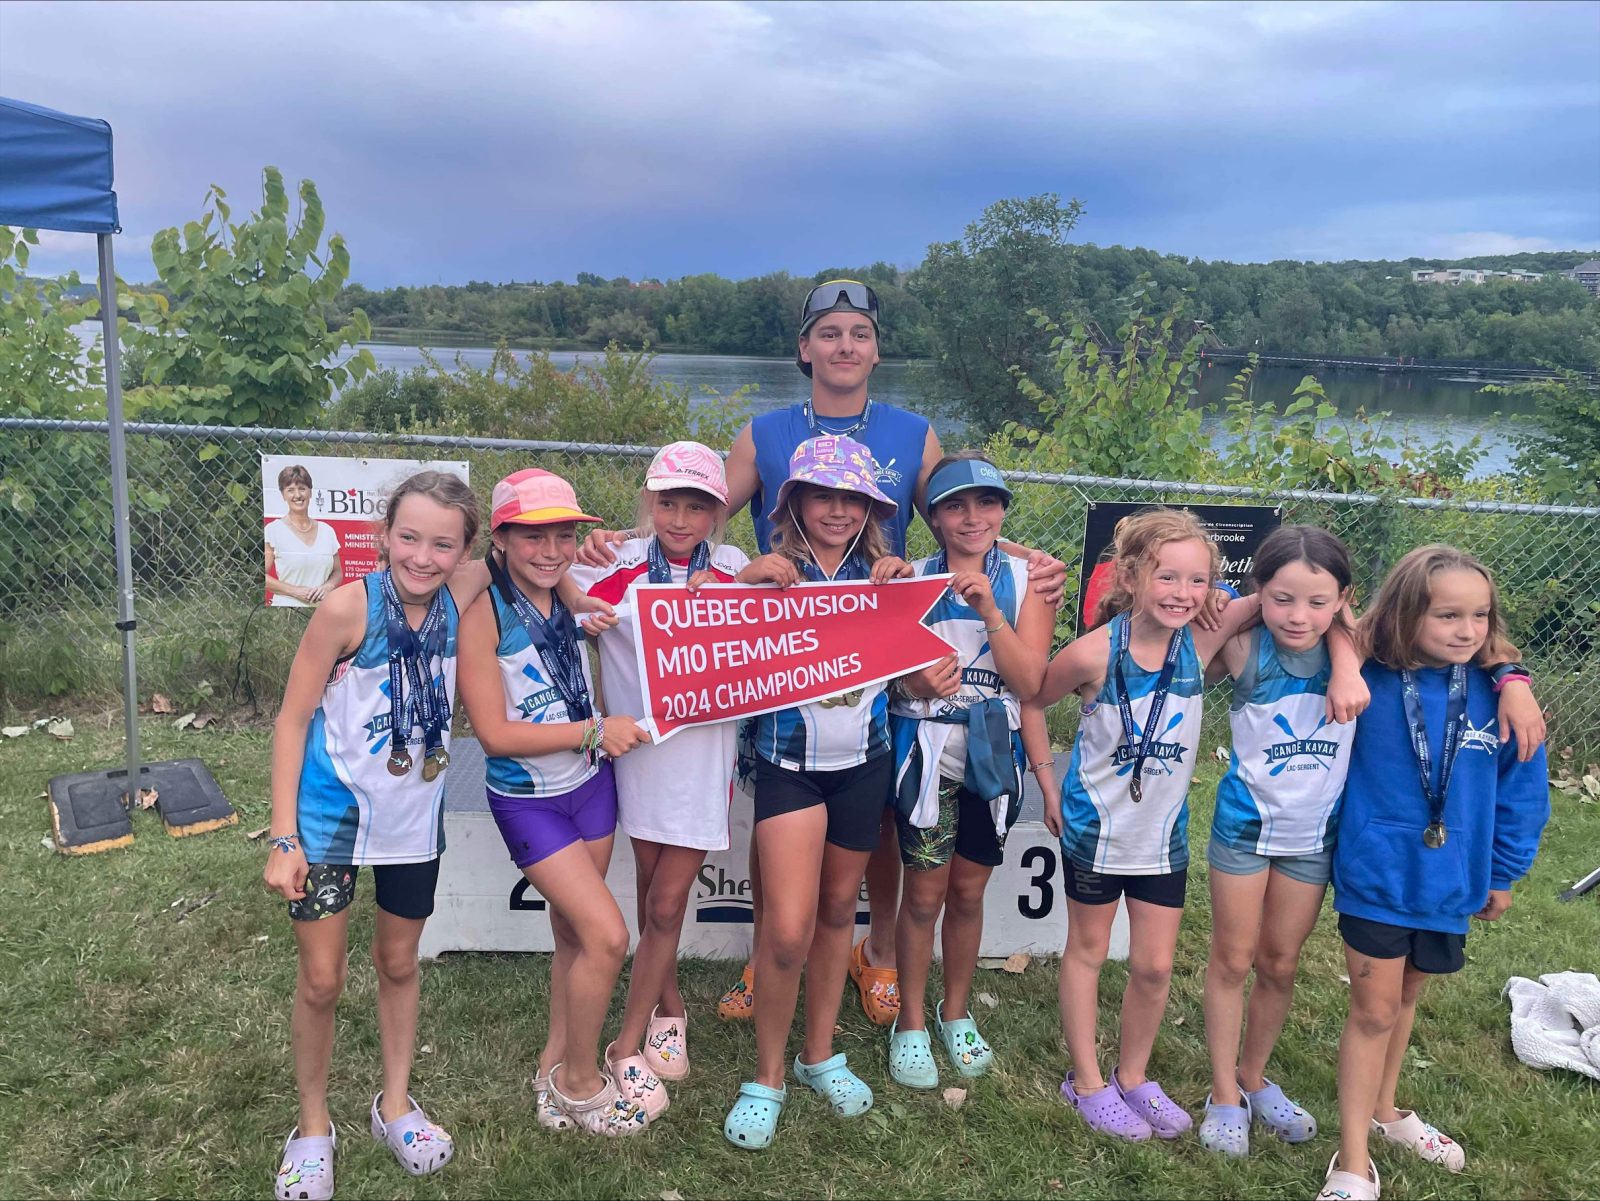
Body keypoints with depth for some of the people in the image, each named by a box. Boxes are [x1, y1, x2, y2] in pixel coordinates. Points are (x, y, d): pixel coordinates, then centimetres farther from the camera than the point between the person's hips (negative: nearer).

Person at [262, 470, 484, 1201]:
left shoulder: (462, 601, -12)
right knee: (321, 980, 4)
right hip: (333, 811, -3)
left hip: (414, 814, 4)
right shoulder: (349, 608, -23)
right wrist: (283, 836, -15)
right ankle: (312, 1129, 28)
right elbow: (293, 718, -15)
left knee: (398, 963, 19)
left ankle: (395, 1106, 39)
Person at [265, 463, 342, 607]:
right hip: (285, 605, -3)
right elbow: (262, 576, -4)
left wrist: (328, 587, -3)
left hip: (322, 606, 3)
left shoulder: (327, 531, 9)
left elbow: (338, 572, 16)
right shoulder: (273, 530, 0)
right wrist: (294, 591, -11)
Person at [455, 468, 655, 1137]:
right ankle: (580, 1086, 13)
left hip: (590, 786, 6)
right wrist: (595, 731, -20)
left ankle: (555, 1065, 36)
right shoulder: (482, 612, -19)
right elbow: (495, 733, -20)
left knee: (572, 933, 16)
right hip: (527, 801, -5)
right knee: (607, 935, -9)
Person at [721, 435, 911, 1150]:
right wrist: (747, 581, -25)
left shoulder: (879, 574, 3)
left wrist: (903, 587, -10)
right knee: (787, 928, -10)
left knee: (838, 907, 15)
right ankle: (767, 1076, 11)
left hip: (864, 761, 4)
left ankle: (820, 1054, 34)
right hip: (789, 762, -3)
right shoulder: (770, 572, -6)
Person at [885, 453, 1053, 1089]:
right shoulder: (913, 580, -2)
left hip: (994, 752, 1)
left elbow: (1029, 683, -11)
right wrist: (920, 682, -24)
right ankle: (910, 1025, 22)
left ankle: (955, 1013, 34)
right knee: (924, 893, 4)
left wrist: (989, 610, -22)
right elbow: (895, 673, 0)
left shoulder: (1026, 580, -2)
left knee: (968, 891, 14)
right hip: (926, 749, -1)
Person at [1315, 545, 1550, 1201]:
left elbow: (1523, 788, 0)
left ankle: (1383, 1108, 45)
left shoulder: (1499, 693, -11)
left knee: (1404, 996, 22)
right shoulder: (1366, 684, -17)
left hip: (1452, 879, 3)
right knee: (1373, 1009, 4)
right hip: (1377, 873, -3)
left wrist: (1503, 872, 5)